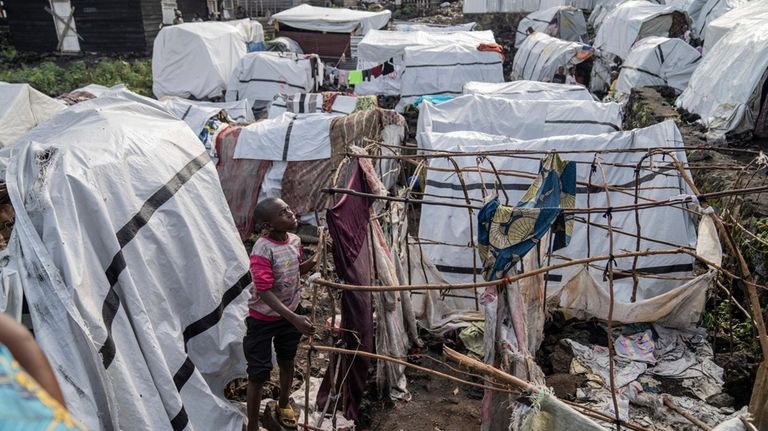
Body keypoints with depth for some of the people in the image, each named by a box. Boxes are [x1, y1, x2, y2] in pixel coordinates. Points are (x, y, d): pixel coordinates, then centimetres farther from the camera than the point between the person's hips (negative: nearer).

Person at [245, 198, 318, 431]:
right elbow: (264, 292, -31)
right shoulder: (262, 250, -28)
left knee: (287, 362, 23)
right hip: (263, 319, -6)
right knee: (259, 373, 3)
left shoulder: (295, 240, -7)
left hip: (289, 314, 6)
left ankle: (283, 405, 49)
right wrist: (294, 319, -37)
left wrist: (317, 257, -7)